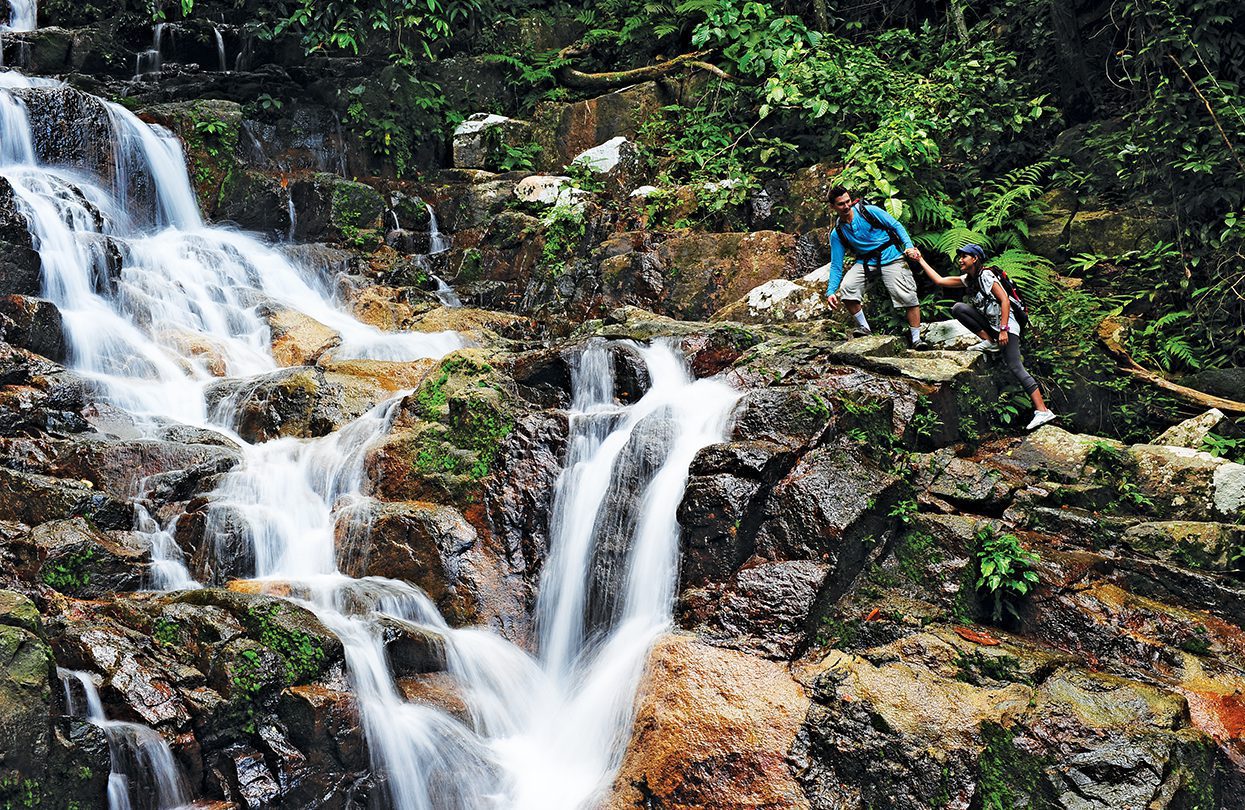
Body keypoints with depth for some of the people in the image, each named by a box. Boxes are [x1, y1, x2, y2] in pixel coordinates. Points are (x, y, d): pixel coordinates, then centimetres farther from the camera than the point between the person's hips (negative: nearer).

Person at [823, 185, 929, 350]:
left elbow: (896, 225, -1)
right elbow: (836, 266, 2)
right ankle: (864, 328, -6)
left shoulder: (868, 211, -6)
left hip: (891, 257, -2)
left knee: (908, 296, -16)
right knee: (845, 288, -22)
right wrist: (830, 292, -11)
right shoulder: (837, 233, 1)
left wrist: (909, 246, -17)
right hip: (865, 262, 2)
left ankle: (916, 338, -6)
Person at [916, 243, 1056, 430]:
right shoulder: (967, 280, 13)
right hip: (990, 325, 8)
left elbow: (1005, 300, -18)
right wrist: (920, 260, 15)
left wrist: (1003, 330, -24)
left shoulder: (986, 276, -12)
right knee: (958, 308, -7)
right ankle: (989, 342, -4)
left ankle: (1043, 411, -22)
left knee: (1015, 367, -19)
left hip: (1007, 325, -8)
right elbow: (939, 281, 16)